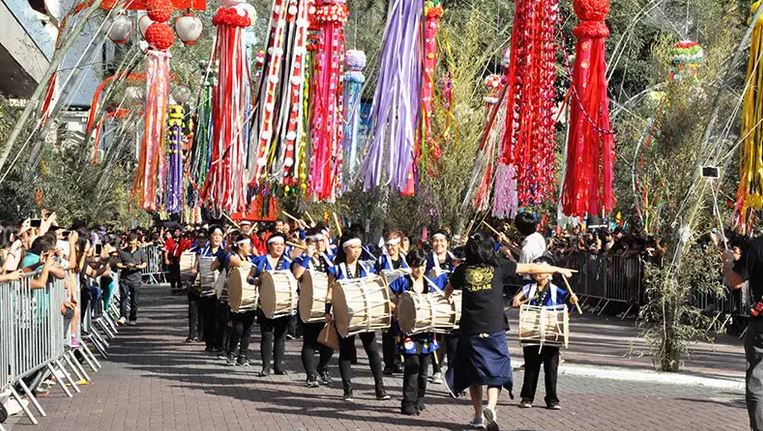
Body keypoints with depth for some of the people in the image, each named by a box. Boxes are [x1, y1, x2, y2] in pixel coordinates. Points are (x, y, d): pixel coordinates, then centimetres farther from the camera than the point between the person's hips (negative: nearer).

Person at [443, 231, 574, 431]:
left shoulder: (462, 270, 3)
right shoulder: (498, 266, 0)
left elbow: (448, 291, 22)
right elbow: (530, 268, 8)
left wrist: (447, 300, 46)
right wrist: (558, 269, 20)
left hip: (470, 330, 2)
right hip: (494, 330, -2)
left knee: (473, 374, 15)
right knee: (496, 372, 6)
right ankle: (490, 407, -17)